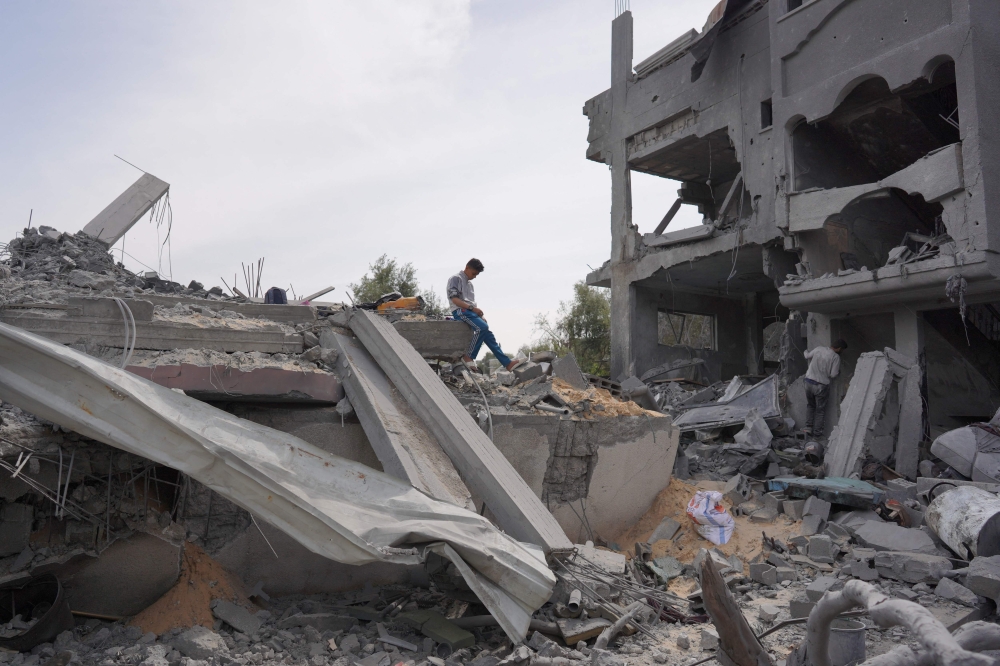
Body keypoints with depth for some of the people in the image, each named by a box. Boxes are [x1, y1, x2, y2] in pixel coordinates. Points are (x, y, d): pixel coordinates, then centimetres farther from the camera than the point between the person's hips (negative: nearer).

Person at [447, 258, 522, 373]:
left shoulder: (469, 283, 26)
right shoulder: (456, 279, 0)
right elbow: (454, 299, -12)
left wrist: (479, 313, 5)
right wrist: (472, 307, -18)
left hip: (470, 311, 8)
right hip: (461, 311, -8)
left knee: (487, 333, -4)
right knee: (482, 327, -30)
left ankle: (507, 363, -7)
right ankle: (468, 356, -23)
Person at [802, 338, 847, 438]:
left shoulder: (818, 349, -1)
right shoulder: (836, 357, -13)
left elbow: (807, 355, 17)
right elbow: (833, 374, -13)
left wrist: (806, 352, 40)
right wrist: (838, 372, 9)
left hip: (809, 381, 4)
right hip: (821, 386, -4)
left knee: (810, 405, 23)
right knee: (820, 409, 10)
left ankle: (808, 427, 19)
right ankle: (817, 432, 15)